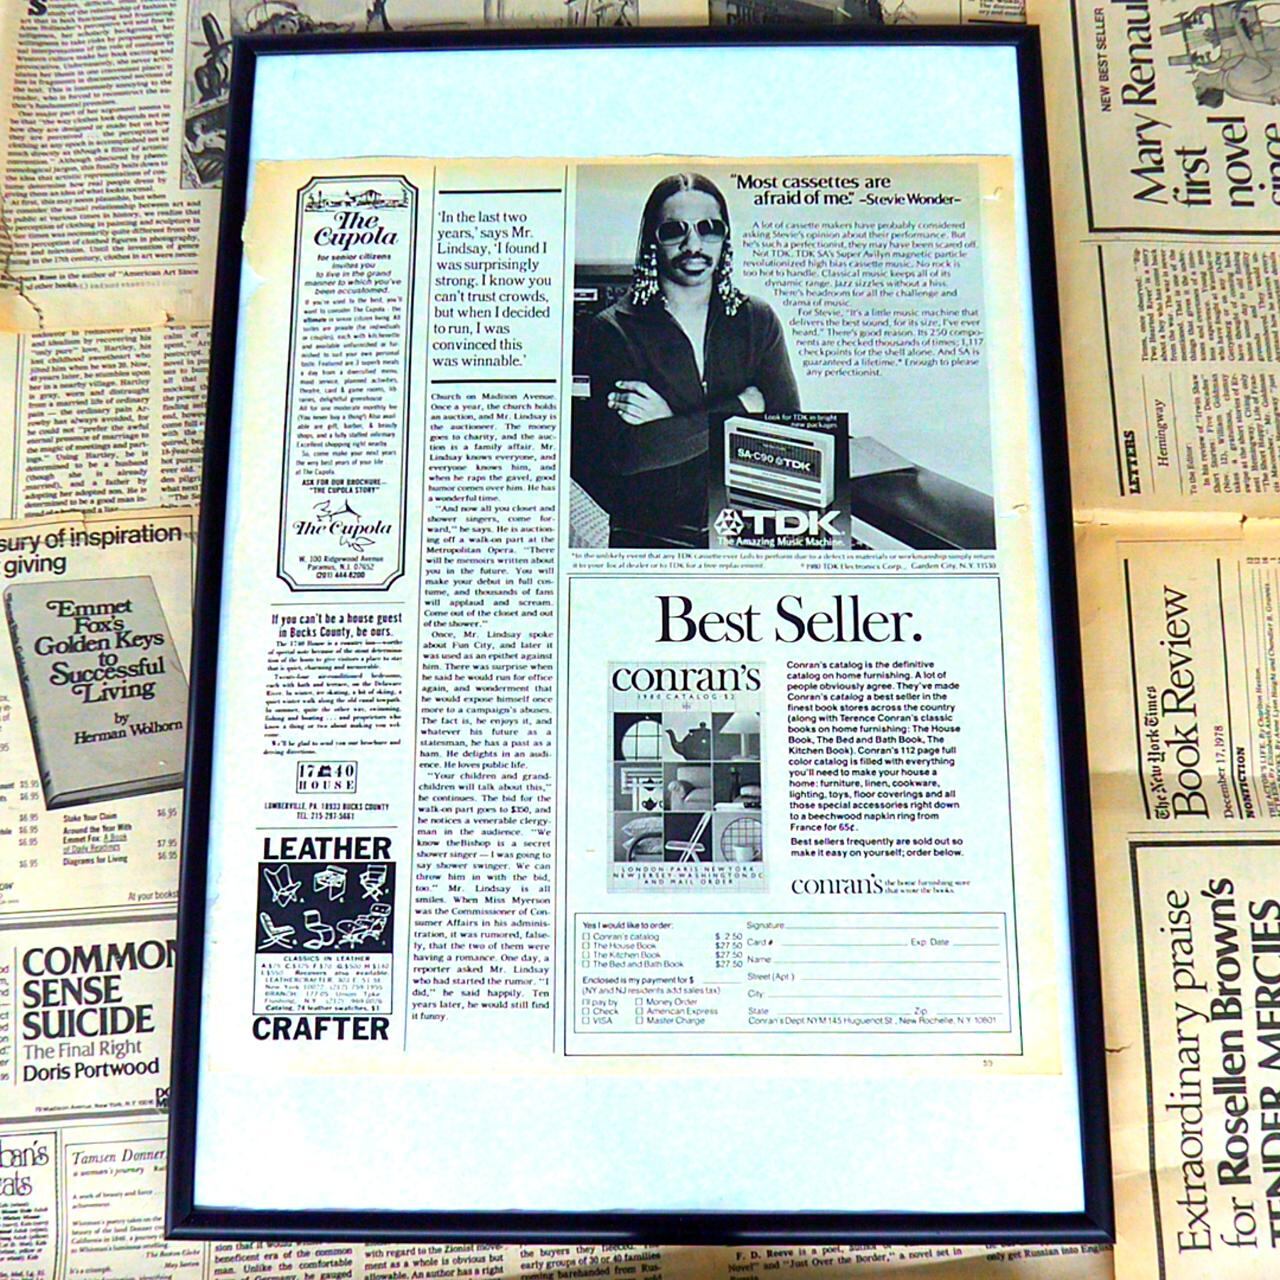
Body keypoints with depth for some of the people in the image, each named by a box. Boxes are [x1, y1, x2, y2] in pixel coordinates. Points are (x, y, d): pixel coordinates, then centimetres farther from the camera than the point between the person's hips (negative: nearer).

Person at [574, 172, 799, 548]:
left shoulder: (756, 320, 13)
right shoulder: (612, 330, 2)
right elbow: (624, 451, -12)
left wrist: (671, 423, -8)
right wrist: (742, 407, -7)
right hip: (647, 540, -2)